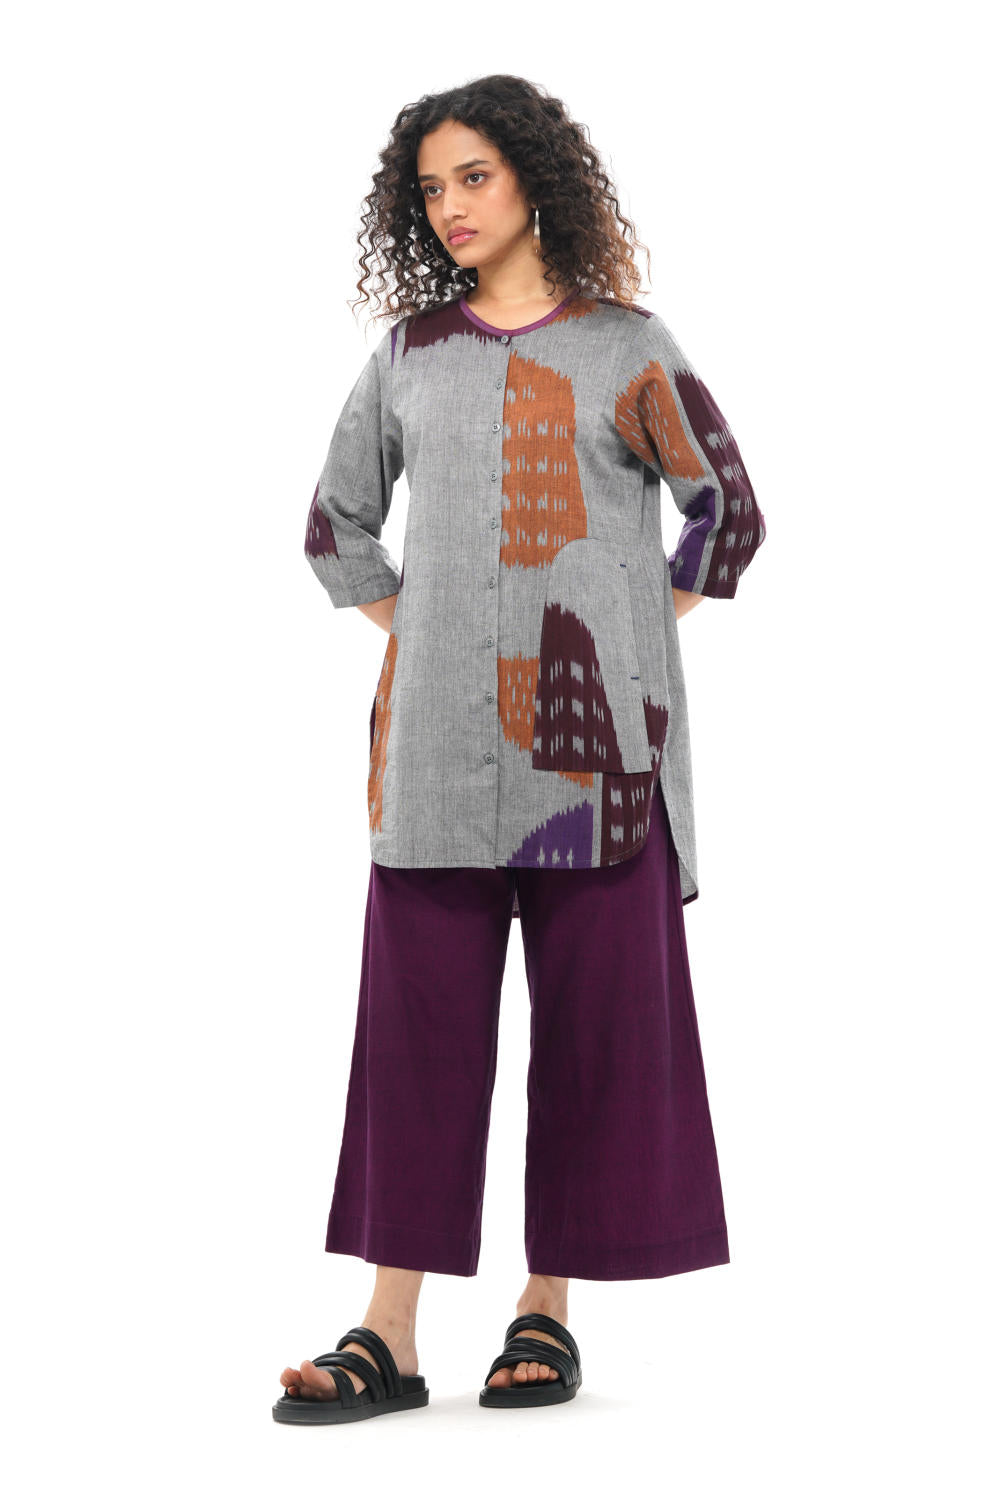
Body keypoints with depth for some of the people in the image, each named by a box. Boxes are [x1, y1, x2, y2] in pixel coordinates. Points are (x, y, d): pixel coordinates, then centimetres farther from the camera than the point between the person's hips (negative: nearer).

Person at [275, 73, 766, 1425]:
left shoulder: (627, 348, 6)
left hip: (591, 737, -1)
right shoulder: (409, 355, 13)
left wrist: (639, 644, 3)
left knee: (596, 1013, 0)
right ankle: (389, 1335, 0)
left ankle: (550, 1310, 10)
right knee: (419, 1019, -2)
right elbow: (338, 525, 21)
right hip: (437, 741, 2)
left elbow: (728, 514, 9)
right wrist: (408, 630, 8)